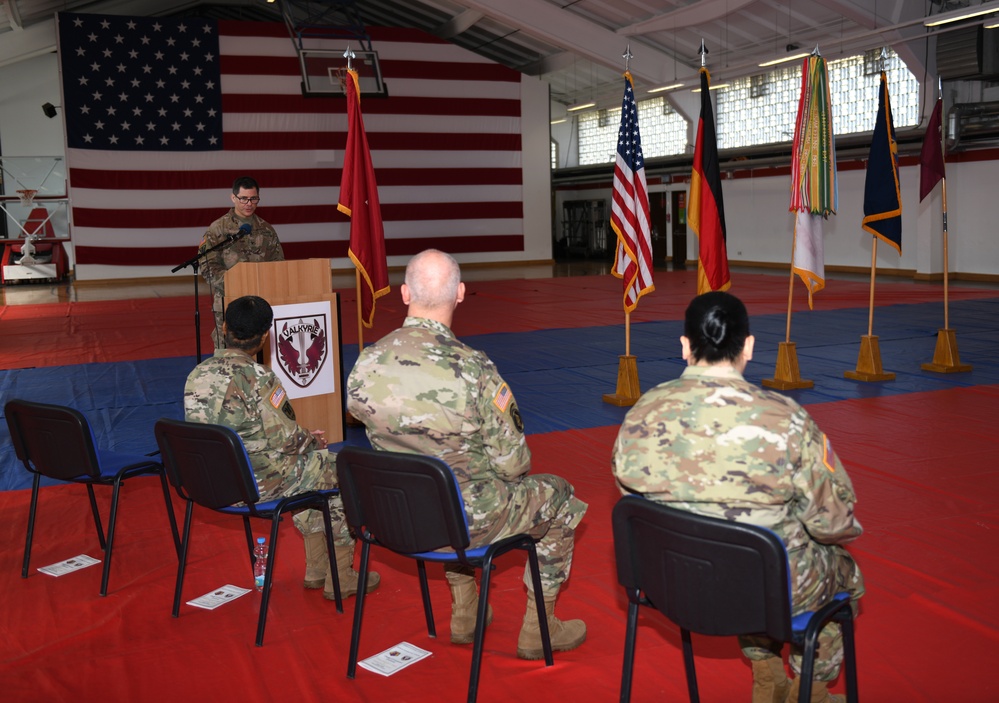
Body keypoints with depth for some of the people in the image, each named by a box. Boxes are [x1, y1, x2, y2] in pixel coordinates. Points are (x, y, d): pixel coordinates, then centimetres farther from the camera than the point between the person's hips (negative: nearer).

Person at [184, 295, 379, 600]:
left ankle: (317, 569, 35)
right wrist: (312, 439, 2)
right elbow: (285, 439, -22)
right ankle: (340, 578, 21)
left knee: (314, 464, 29)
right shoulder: (257, 377, -23)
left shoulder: (197, 375, 0)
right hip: (261, 484, -8)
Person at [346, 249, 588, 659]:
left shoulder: (364, 366, -11)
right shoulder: (472, 368, -26)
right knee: (559, 497, 21)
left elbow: (382, 444, 5)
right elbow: (512, 463, -17)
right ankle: (537, 630, 28)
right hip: (471, 521, -5)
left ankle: (465, 614, 43)